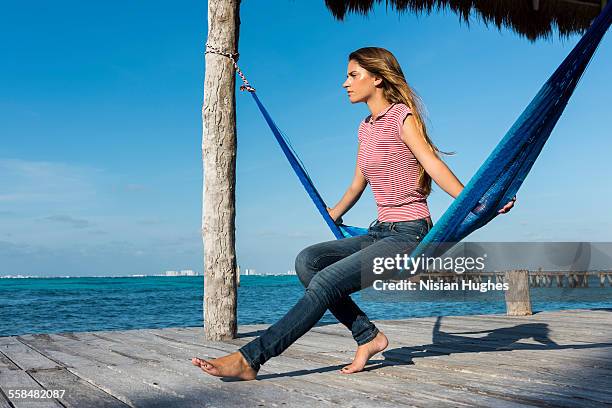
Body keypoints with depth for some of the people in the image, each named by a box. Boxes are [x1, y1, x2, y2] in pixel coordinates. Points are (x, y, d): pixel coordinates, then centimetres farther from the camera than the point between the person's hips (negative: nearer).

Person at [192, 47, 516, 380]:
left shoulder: (402, 117, -7)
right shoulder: (366, 128, 16)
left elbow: (434, 166, -18)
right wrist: (332, 217, 41)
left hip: (409, 236, -8)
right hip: (380, 233, 8)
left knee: (326, 282, -23)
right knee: (307, 260, -13)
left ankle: (249, 359, -21)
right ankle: (367, 336, -7)